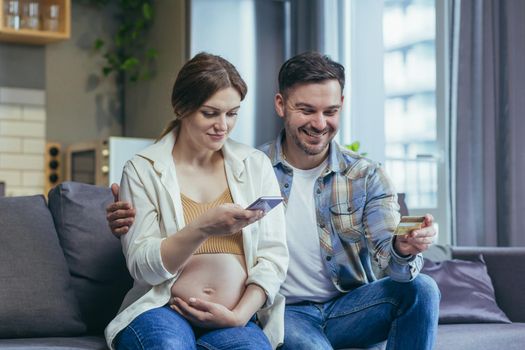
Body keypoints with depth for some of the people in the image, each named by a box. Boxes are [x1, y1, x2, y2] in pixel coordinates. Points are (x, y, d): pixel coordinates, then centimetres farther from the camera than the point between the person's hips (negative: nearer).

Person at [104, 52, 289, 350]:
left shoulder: (256, 165, 11)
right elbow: (142, 265, -5)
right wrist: (204, 227, -20)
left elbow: (274, 256, 6)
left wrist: (239, 315, -10)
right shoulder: (142, 169, 4)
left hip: (238, 319, 1)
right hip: (162, 311, -1)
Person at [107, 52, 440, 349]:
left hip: (347, 307, 3)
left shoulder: (367, 177, 0)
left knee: (421, 288, -24)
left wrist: (404, 250, -37)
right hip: (283, 311, -3)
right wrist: (132, 221, -20)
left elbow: (389, 254, -11)